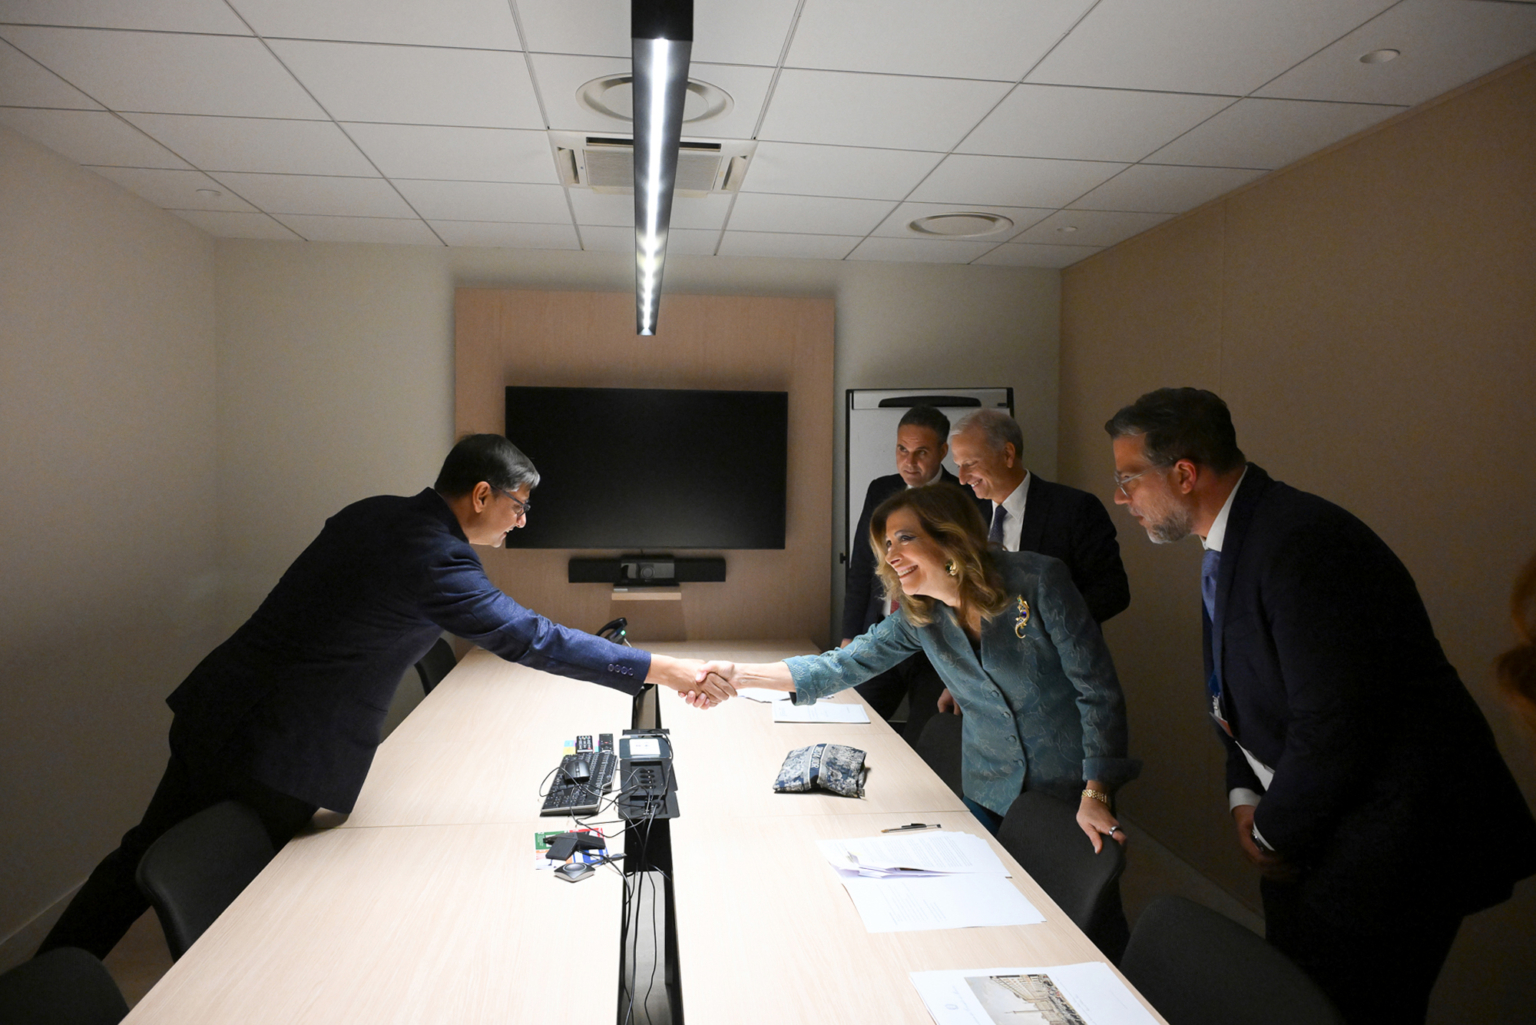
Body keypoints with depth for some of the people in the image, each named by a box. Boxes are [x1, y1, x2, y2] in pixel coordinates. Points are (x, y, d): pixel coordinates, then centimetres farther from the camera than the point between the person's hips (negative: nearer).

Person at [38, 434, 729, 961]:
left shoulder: (373, 514, 3)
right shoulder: (435, 564, -24)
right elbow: (534, 640, -26)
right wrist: (665, 671, -24)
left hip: (214, 710, 8)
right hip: (279, 753, -8)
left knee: (147, 856, 23)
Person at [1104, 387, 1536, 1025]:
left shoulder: (1299, 544, -26)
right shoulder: (1233, 541, 6)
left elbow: (1333, 726, -28)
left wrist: (1275, 832, -13)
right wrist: (1244, 799, 3)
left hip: (1387, 843, -9)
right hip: (1308, 830, 9)